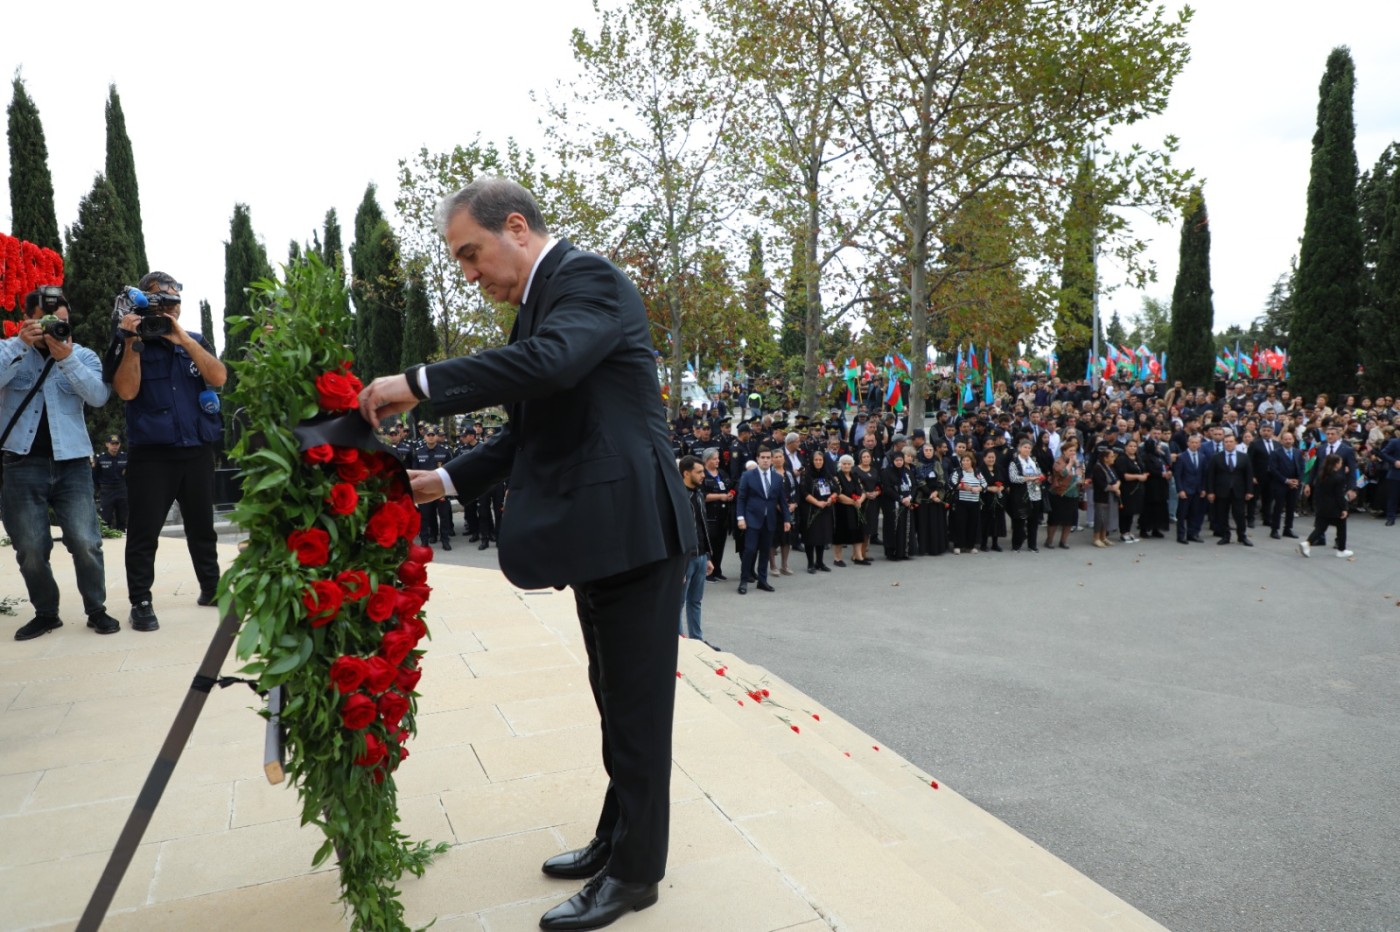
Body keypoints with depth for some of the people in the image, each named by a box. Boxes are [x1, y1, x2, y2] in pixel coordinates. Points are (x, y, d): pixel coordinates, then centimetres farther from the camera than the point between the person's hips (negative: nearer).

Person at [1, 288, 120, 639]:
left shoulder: (83, 356, 7)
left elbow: (99, 396, -10)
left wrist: (66, 358, -19)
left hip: (71, 464, 0)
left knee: (85, 543, -5)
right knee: (30, 549, 4)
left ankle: (97, 610, 8)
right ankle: (46, 613, 19)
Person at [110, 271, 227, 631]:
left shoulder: (195, 340, 10)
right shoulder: (129, 342, 3)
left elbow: (219, 378, -6)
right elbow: (126, 391, -11)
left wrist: (183, 339, -12)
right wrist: (133, 342, -15)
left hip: (198, 451, 3)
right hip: (151, 454, -3)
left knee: (202, 525, 13)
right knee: (144, 531, -2)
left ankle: (211, 588, 24)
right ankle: (140, 602, 6)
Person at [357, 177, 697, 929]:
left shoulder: (588, 277, -11)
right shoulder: (538, 301, 17)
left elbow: (550, 359, -31)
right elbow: (529, 429, 20)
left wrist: (421, 383, -24)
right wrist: (450, 480, 11)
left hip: (632, 529, -10)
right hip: (600, 533, 10)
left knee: (636, 705, 3)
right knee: (617, 700, 19)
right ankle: (617, 840, 35)